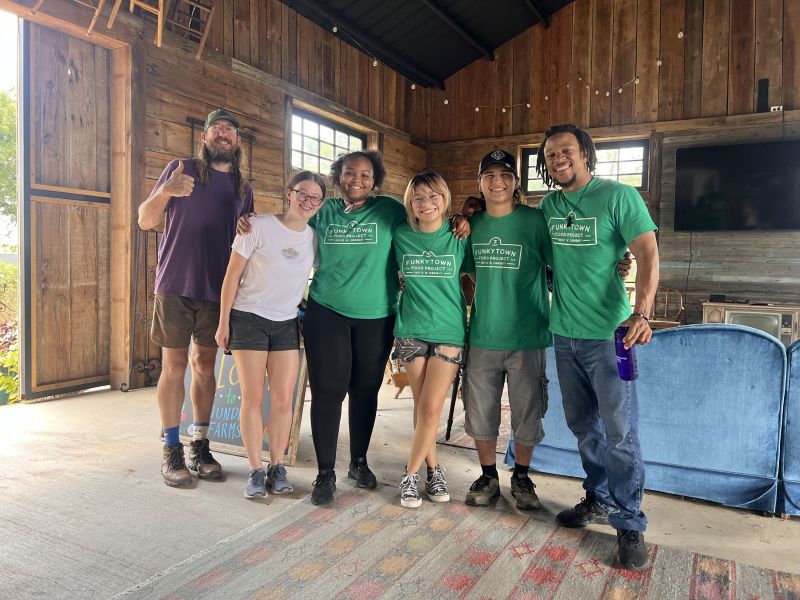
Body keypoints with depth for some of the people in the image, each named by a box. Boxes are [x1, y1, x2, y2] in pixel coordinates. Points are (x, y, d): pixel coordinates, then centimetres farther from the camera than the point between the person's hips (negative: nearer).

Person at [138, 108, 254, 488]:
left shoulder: (243, 188, 13)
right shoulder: (181, 170, 3)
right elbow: (145, 221, -1)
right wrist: (164, 192, -22)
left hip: (217, 289, 3)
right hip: (176, 285, -3)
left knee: (205, 364, 9)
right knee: (174, 365, 1)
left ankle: (199, 448, 18)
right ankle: (171, 452, 11)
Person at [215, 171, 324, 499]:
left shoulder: (315, 237, 3)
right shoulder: (258, 227, -8)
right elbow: (232, 276, -6)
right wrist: (223, 323, -7)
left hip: (287, 324, 3)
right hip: (249, 319, -3)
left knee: (283, 399, 2)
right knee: (252, 398, -1)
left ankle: (277, 466, 16)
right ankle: (255, 470, 10)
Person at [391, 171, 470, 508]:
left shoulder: (460, 237, -1)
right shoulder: (401, 236, 2)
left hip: (449, 331, -1)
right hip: (411, 331, 2)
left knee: (431, 408, -6)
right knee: (421, 406, 6)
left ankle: (411, 473, 11)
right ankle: (433, 468, 24)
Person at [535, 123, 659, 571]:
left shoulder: (619, 196, -7)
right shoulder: (548, 206, 9)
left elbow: (649, 255, -13)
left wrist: (641, 312, -28)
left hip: (608, 333, -5)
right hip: (564, 333, 6)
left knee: (620, 432, -2)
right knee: (583, 426, 15)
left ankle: (630, 524, 13)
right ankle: (600, 500, 32)